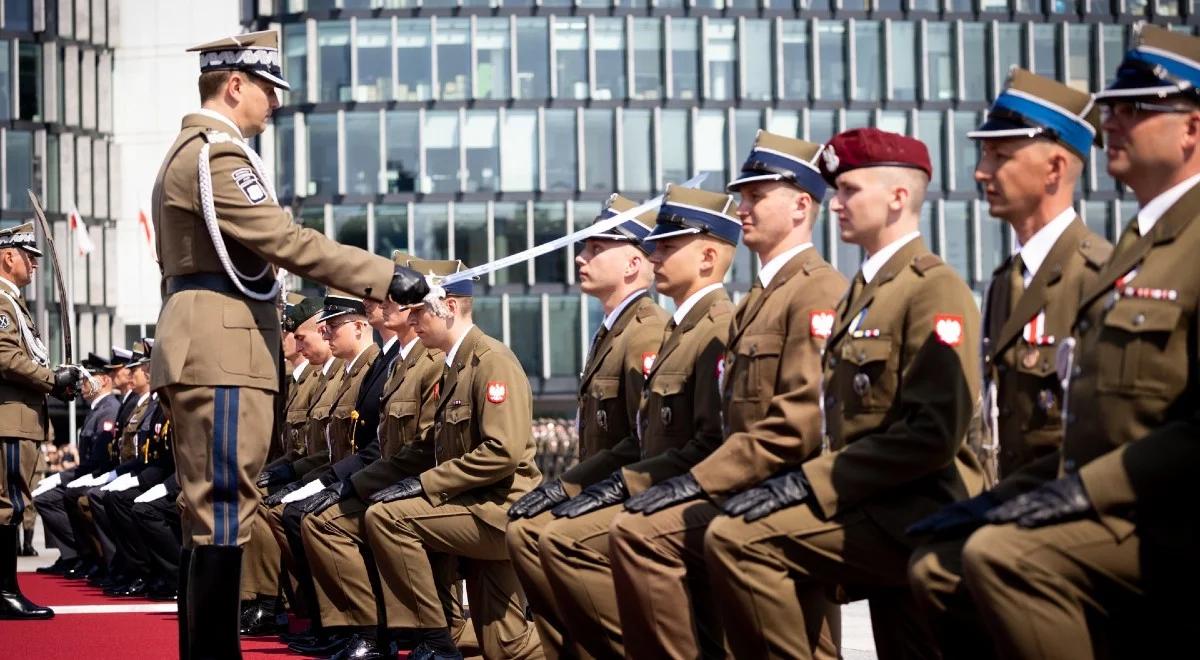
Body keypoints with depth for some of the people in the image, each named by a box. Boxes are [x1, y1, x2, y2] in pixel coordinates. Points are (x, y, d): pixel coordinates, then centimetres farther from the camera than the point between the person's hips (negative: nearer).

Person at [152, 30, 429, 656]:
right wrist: (386, 275, -20)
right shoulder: (217, 153, -12)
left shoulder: (189, 151, 22)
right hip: (223, 353, -11)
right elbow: (290, 241, -21)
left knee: (206, 513, 11)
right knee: (225, 514, -11)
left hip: (199, 350, 11)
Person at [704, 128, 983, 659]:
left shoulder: (934, 289, -10)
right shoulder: (863, 292, 19)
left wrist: (810, 482, -20)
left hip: (914, 511, -9)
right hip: (881, 508, 9)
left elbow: (932, 432, -20)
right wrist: (803, 481, 2)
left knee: (736, 537, -21)